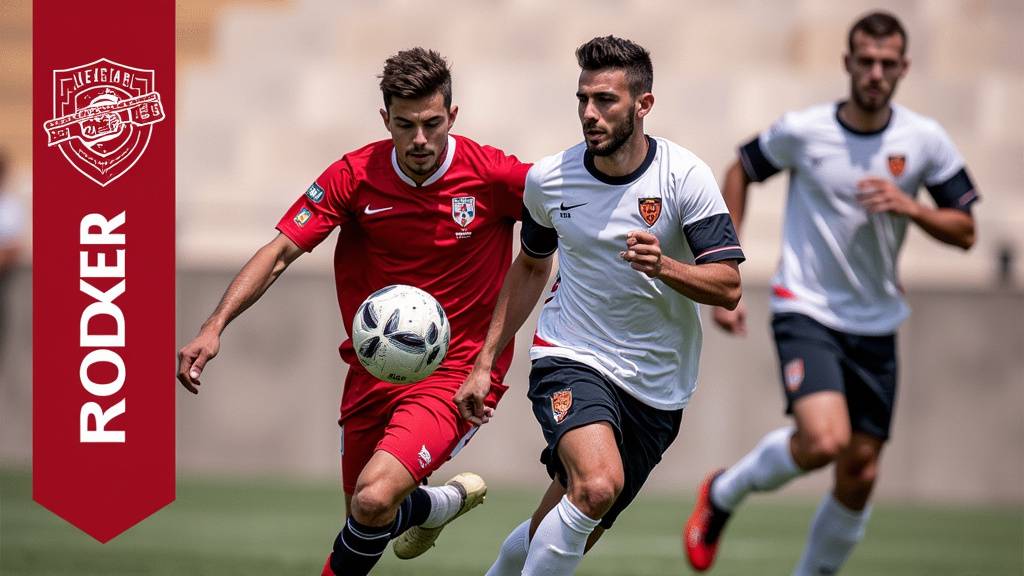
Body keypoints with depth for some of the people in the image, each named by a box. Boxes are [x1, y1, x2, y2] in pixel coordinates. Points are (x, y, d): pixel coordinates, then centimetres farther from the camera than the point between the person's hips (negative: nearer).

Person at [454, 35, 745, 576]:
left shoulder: (685, 176, -9)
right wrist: (485, 362, 14)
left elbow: (728, 287, -12)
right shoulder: (547, 179, -3)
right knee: (597, 485, -31)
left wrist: (664, 266, -32)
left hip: (656, 387, 1)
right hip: (571, 362, -1)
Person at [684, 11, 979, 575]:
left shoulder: (926, 141, -3)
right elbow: (741, 171, 8)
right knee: (825, 440, -25)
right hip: (806, 311, -4)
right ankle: (723, 493, 3)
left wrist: (910, 207, -19)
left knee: (859, 474, 4)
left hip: (875, 324, 4)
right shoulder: (802, 131, -9)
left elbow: (964, 232, 3)